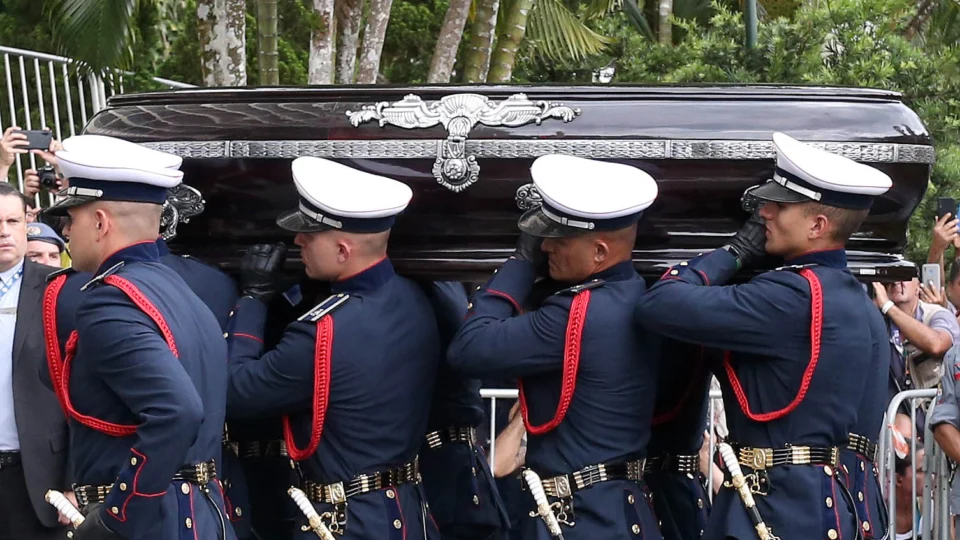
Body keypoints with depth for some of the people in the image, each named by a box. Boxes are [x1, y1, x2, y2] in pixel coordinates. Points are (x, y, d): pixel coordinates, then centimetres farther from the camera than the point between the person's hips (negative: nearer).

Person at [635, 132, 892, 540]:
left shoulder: (792, 297, -21)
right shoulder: (853, 298, 11)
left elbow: (658, 305, -22)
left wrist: (736, 251, -9)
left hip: (779, 506, -10)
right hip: (819, 496, 10)